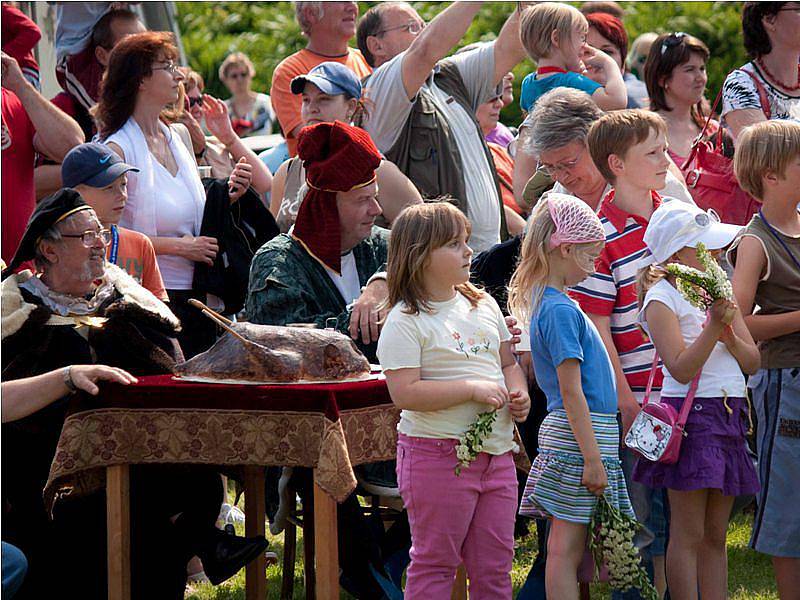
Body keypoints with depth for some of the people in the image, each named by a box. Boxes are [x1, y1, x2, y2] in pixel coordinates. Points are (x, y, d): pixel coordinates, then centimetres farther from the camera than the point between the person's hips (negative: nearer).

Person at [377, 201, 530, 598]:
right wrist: (473, 389, -21)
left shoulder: (483, 305, 12)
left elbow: (507, 361, 23)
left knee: (494, 565, 10)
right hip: (438, 456, -7)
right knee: (435, 564, 1)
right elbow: (404, 393, -20)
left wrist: (519, 393, 1)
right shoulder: (407, 322, -11)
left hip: (496, 453, 7)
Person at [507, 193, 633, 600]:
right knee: (568, 547, -7)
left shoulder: (545, 302, 14)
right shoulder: (561, 310, -15)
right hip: (579, 435, -9)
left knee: (566, 546, 9)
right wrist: (592, 457, -19)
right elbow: (571, 390, -19)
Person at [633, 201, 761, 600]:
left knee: (715, 536, 9)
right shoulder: (662, 298, -7)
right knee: (689, 535, -6)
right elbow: (681, 368, -16)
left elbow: (752, 362, 10)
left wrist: (729, 333, -8)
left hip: (728, 416, 7)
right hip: (690, 415, -7)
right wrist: (713, 326, -22)